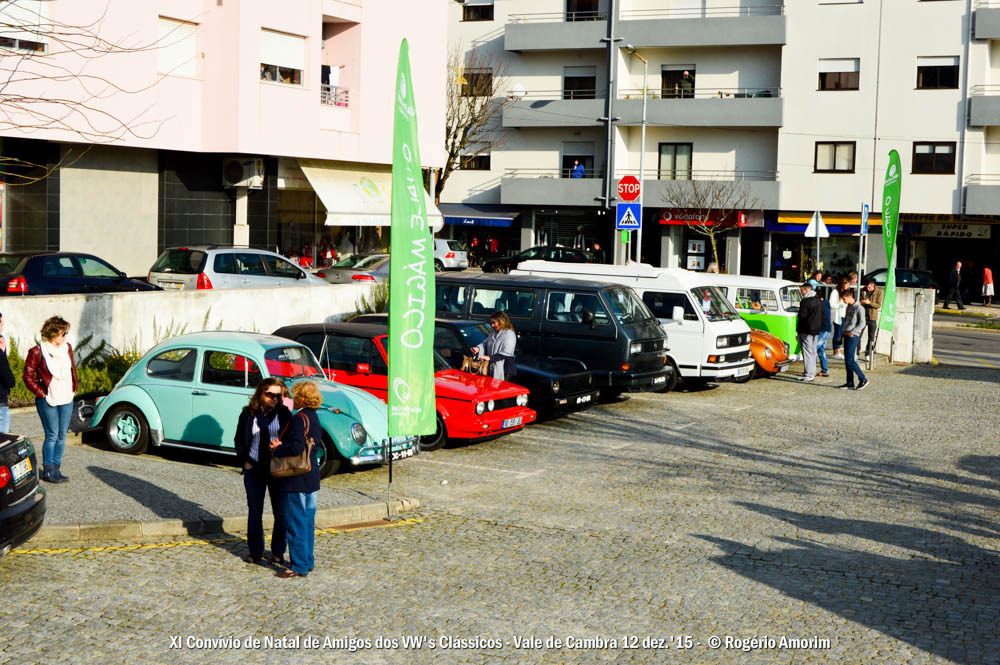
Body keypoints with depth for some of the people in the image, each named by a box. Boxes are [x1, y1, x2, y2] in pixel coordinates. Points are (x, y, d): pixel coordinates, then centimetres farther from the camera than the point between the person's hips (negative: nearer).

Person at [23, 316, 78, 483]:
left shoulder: (67, 347, 7)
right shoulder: (37, 352, -10)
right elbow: (28, 377, -6)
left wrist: (73, 388, 12)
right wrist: (42, 394, -9)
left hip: (66, 399, 6)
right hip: (48, 400, -6)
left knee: (62, 435, 9)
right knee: (52, 435, -4)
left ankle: (56, 468, 18)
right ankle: (48, 471, 5)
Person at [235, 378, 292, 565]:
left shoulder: (283, 413, -2)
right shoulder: (248, 413, 0)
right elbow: (239, 439, 8)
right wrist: (244, 461, -1)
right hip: (254, 469, 1)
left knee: (281, 512, 2)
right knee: (254, 512, 8)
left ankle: (278, 551, 16)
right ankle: (255, 551, 20)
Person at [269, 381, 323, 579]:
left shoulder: (299, 418, -17)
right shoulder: (314, 418, 12)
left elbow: (297, 447, -27)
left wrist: (277, 449, -12)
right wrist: (281, 443, 2)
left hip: (296, 480, -9)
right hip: (311, 477, 9)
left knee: (295, 523, -3)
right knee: (308, 521, 16)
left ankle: (299, 566, 1)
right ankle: (308, 562, 24)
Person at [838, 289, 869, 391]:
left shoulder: (858, 308, -8)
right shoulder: (847, 307, 16)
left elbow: (862, 323, -13)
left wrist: (852, 332, -21)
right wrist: (844, 332, 11)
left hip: (853, 336, -8)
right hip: (846, 335, 8)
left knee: (850, 360, -13)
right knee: (847, 361, 7)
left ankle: (863, 379, -2)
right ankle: (850, 383, 11)